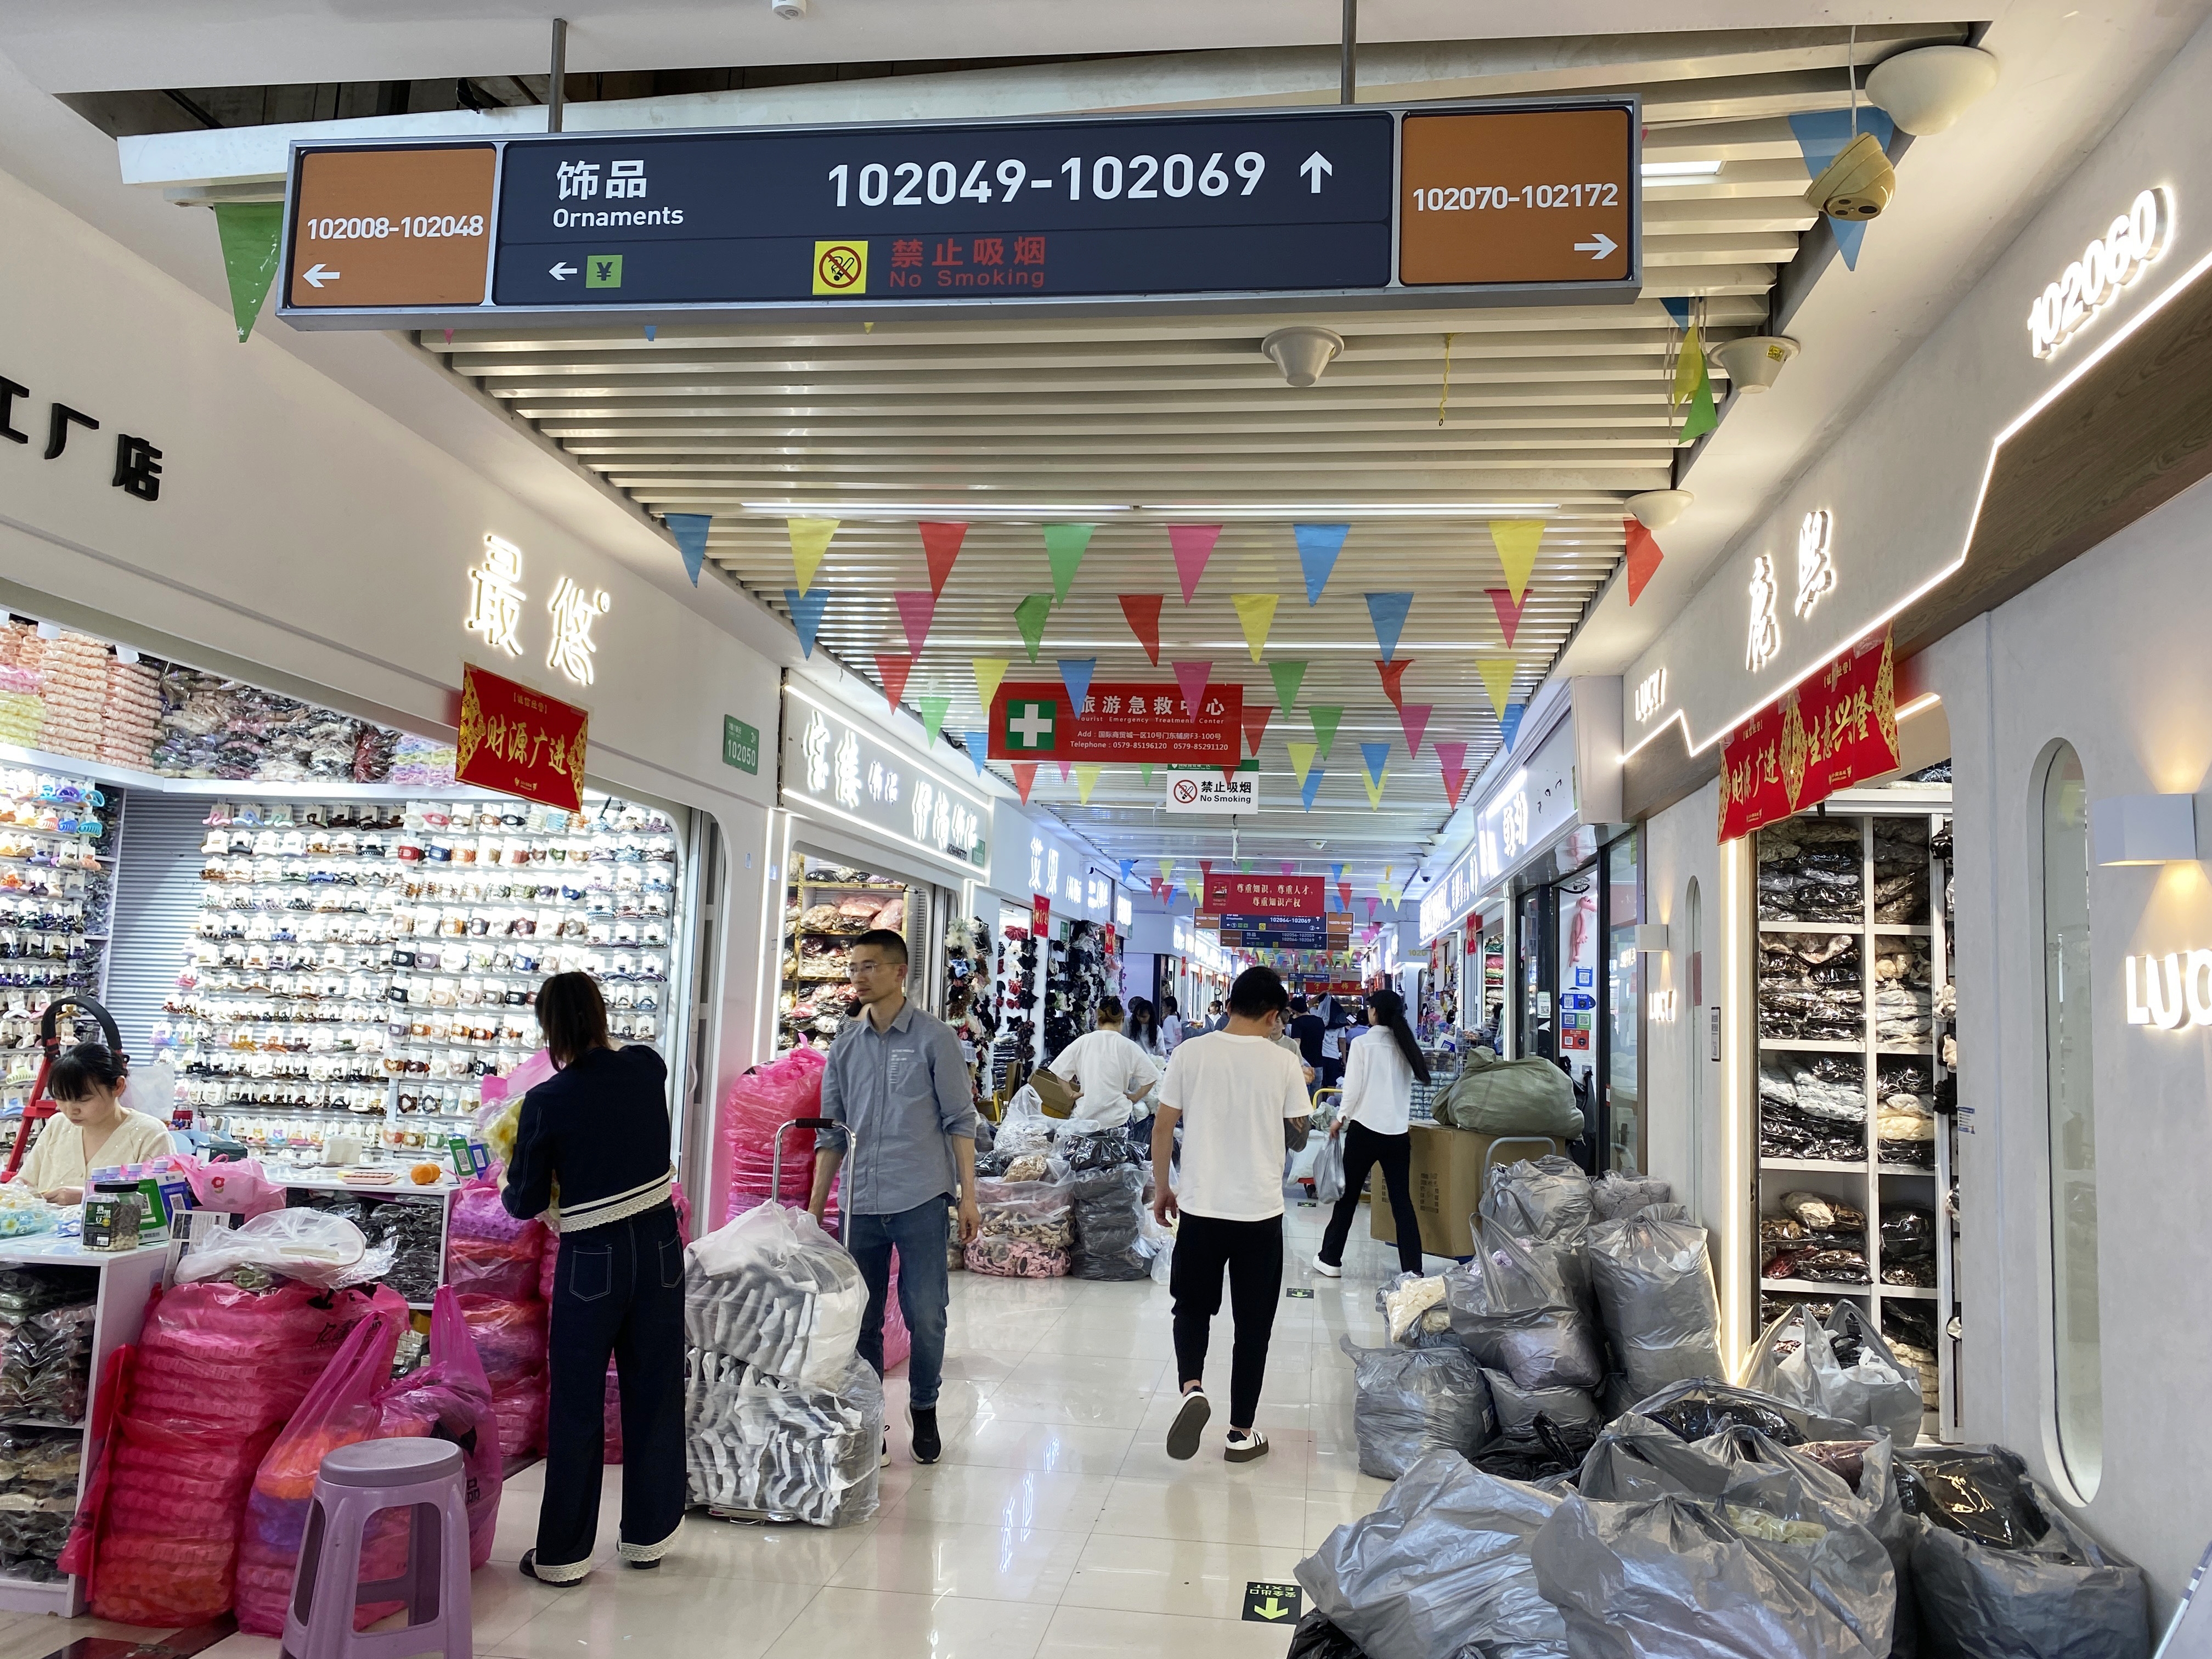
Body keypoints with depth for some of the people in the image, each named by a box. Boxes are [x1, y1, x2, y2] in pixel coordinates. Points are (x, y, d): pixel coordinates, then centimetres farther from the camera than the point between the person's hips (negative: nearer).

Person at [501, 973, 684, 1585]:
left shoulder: (547, 1102, -14)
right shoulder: (648, 1069, -4)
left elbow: (526, 1203, -4)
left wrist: (508, 1186, 16)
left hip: (591, 1262, -4)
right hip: (659, 1251, 4)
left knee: (577, 1407, 9)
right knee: (654, 1393, 14)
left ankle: (563, 1552, 18)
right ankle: (649, 1534, 27)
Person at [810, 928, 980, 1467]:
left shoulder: (934, 1038, -1)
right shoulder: (846, 1045, 10)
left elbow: (959, 1120, 0)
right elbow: (832, 1131, 15)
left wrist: (969, 1195, -5)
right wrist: (815, 1207, 13)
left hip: (920, 1200, -4)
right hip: (859, 1204, 4)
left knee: (926, 1315, -1)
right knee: (860, 1320, 8)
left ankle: (924, 1408, 22)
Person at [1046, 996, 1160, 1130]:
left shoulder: (1083, 1041, -1)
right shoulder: (1128, 1046, -4)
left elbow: (1059, 1070, 2)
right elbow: (1150, 1077, -1)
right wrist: (1135, 1098, 10)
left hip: (1086, 1115, 2)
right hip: (1118, 1118, -2)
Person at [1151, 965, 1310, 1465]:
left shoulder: (1191, 1054, -5)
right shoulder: (1284, 1064, -7)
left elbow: (1163, 1128, -1)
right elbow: (1298, 1138, 3)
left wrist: (1162, 1189, 12)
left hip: (1201, 1208, 1)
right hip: (1261, 1214, -1)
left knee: (1192, 1307, 19)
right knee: (1253, 1325, 12)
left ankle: (1192, 1387, -5)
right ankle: (1242, 1432, 18)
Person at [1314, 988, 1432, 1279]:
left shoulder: (1362, 1043, -8)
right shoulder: (1404, 1045, 5)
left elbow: (1353, 1088, -8)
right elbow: (1408, 1087, 11)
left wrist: (1340, 1120, 5)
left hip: (1365, 1128, -4)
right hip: (1399, 1131, 4)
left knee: (1348, 1196, 9)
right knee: (1402, 1200, 4)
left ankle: (1330, 1260, 18)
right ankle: (1412, 1268, 0)